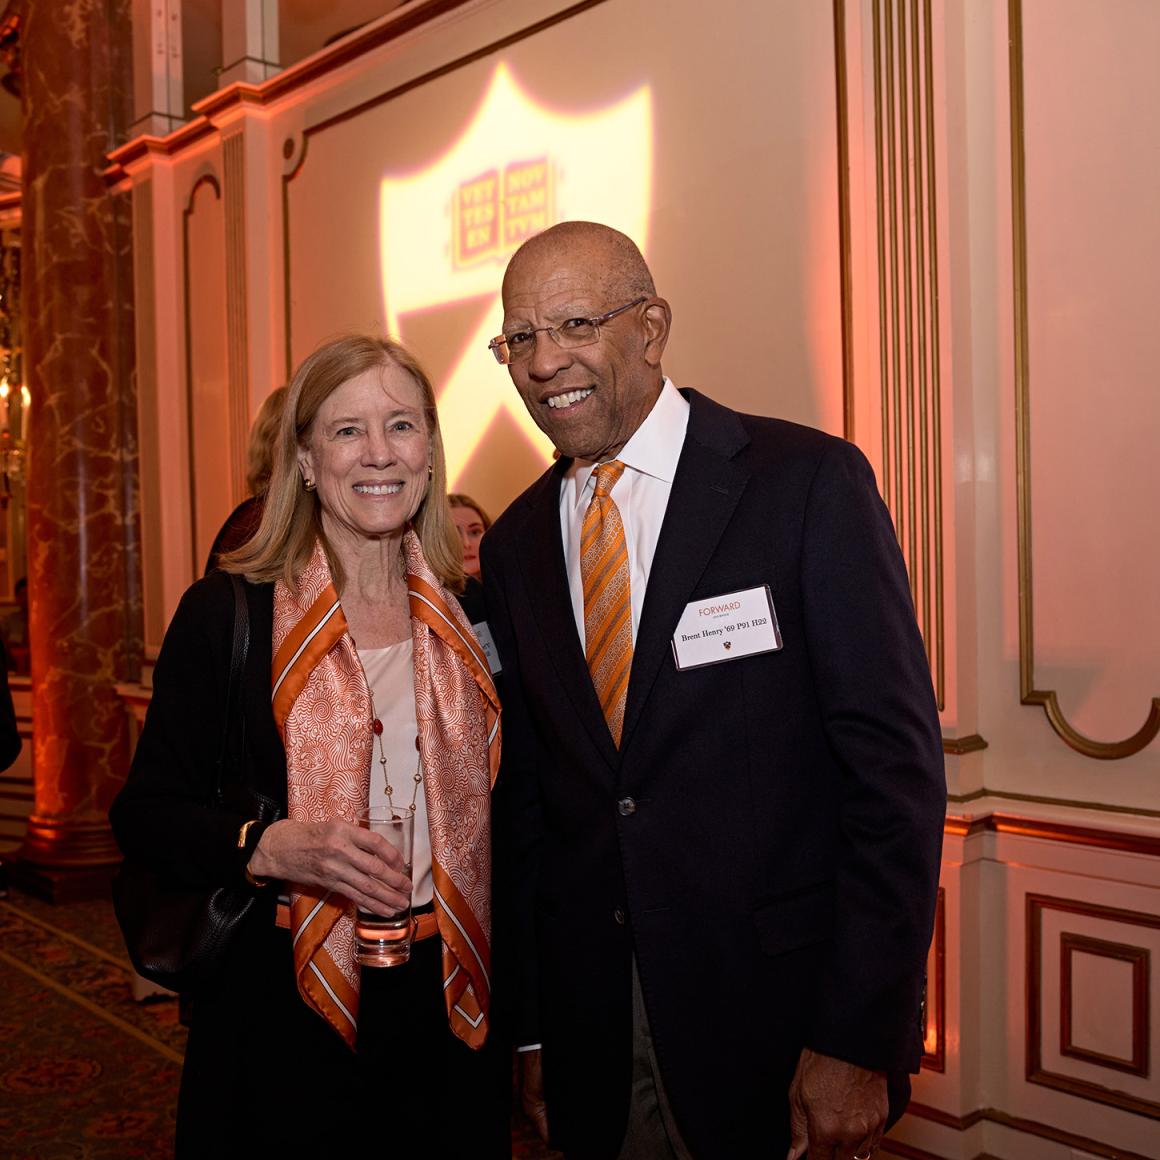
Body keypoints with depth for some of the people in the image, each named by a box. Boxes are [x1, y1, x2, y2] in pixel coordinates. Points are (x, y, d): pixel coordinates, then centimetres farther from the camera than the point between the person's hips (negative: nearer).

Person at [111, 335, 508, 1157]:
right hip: (287, 1018, -3)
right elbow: (146, 812, -7)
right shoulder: (225, 613, -7)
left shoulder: (466, 615, 4)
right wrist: (266, 847, -25)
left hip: (451, 1007, 3)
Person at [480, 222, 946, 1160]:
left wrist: (859, 1041, -16)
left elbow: (895, 761, -13)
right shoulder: (515, 543, 6)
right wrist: (525, 1021, 7)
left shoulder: (808, 482, -10)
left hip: (777, 1019, -4)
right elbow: (526, 794, 9)